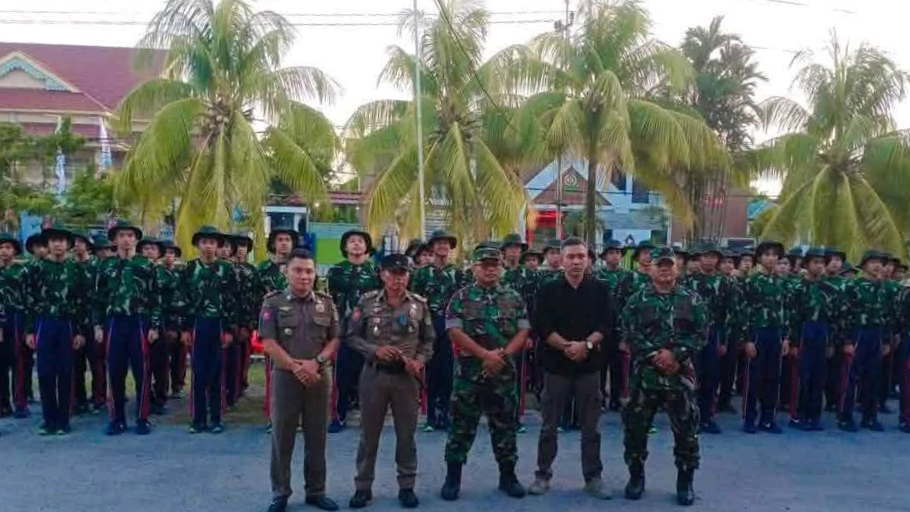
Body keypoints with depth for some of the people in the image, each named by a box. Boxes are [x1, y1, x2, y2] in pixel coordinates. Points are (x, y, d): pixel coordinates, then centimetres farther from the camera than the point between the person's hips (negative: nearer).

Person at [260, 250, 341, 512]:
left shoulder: (326, 302, 6)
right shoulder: (273, 302, -3)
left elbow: (334, 340, 5)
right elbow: (268, 343, -8)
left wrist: (316, 362, -11)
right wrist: (296, 367, -14)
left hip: (320, 376, 3)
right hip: (285, 376, -2)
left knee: (316, 437, 10)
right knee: (282, 437, 5)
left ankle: (316, 491, 21)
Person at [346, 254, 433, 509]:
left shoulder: (419, 304, 1)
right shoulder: (367, 301, -2)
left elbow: (428, 340, 7)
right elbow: (352, 336, 0)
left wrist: (420, 361, -10)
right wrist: (374, 350, -15)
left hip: (407, 377, 1)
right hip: (373, 374, 0)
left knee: (406, 434, 9)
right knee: (369, 434, 9)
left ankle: (407, 486, 22)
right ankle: (363, 486, 22)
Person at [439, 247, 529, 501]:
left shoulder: (514, 298, 7)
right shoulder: (461, 297, 0)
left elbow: (524, 331, 2)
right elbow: (455, 331, -10)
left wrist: (502, 355, -13)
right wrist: (485, 354, -17)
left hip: (504, 372, 2)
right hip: (469, 371, -2)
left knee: (505, 425, 10)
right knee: (462, 425, 4)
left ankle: (507, 476, 23)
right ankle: (453, 477, 15)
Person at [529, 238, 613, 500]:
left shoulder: (599, 290, 4)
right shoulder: (549, 291, 0)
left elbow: (605, 325, -4)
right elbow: (543, 327, -8)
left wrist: (586, 344, -19)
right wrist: (567, 346, -18)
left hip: (589, 365, 1)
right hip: (556, 365, -1)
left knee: (591, 426, 7)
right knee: (549, 425, 7)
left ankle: (593, 477, 18)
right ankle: (543, 475, 18)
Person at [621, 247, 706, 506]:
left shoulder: (692, 300, 6)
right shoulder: (637, 300, 3)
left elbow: (700, 333, -1)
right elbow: (630, 334, -5)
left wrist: (675, 355, -14)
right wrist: (655, 357, -14)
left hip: (681, 374, 1)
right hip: (645, 373, 0)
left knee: (686, 430, 4)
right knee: (636, 427, 6)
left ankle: (685, 481, 20)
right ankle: (636, 476, 23)